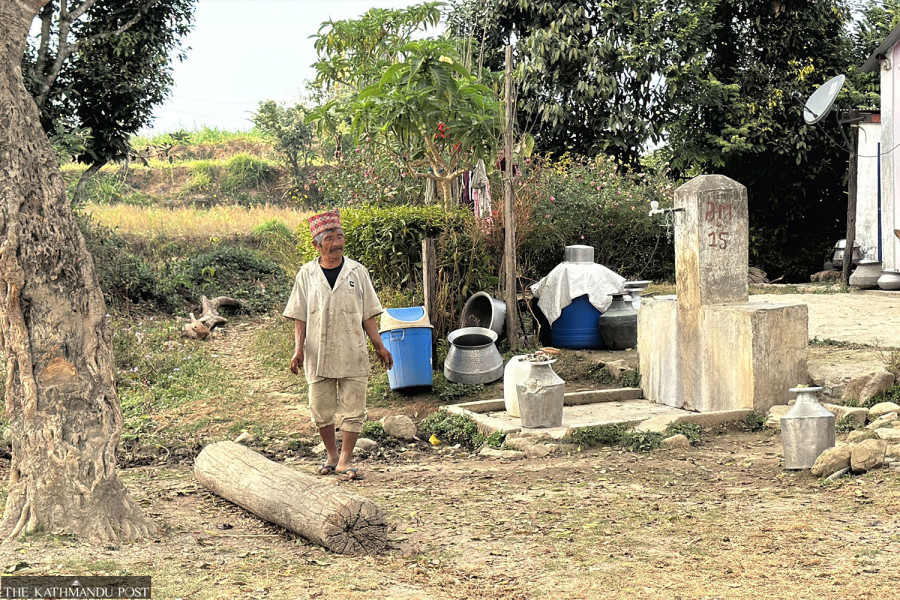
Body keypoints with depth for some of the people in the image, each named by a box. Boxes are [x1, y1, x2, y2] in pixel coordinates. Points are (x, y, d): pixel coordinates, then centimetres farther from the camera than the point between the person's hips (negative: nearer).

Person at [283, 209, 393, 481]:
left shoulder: (357, 271, 4)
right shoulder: (306, 274, 3)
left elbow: (368, 314, 8)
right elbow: (299, 317, 6)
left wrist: (379, 346, 5)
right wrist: (298, 348, -6)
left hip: (353, 355, 0)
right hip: (318, 355, 0)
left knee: (353, 410, 0)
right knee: (321, 411, 7)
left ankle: (345, 460, 13)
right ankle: (331, 455, 27)